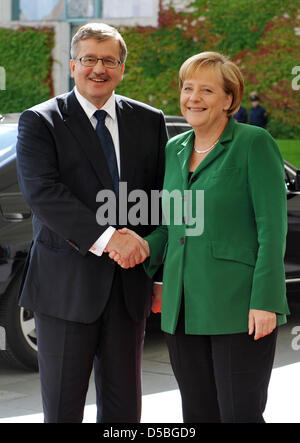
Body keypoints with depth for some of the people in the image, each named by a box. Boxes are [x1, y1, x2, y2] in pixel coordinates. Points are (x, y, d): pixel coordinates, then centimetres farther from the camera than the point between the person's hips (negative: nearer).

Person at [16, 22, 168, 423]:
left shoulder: (149, 122, 9)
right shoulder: (39, 122, -2)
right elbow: (42, 192, -16)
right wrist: (105, 237, -25)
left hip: (128, 284, 4)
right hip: (66, 284, -3)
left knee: (124, 405, 11)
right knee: (63, 406, 5)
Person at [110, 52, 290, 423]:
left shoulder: (254, 143, -5)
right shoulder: (174, 149, 15)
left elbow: (272, 226, -9)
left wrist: (265, 301, -16)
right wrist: (147, 246, 1)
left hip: (239, 307, -6)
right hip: (183, 309, 6)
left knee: (240, 414, -4)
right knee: (197, 414, 10)